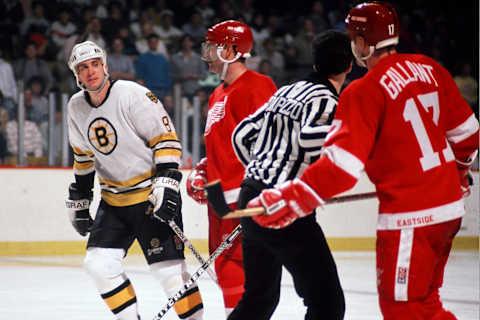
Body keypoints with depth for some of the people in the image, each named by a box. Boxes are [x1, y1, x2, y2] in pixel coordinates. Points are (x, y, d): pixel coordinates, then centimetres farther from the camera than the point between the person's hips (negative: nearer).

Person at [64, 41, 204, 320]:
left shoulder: (133, 95, -16)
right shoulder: (76, 107, 5)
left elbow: (167, 139, -15)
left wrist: (166, 184, -24)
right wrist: (78, 199, 20)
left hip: (152, 194, -7)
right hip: (114, 200, 7)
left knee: (168, 269, -10)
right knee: (99, 263, -3)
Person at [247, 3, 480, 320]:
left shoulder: (365, 91, -15)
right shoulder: (431, 70, 7)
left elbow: (341, 166, -23)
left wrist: (288, 200, -22)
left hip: (410, 217, -8)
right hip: (450, 205, 8)